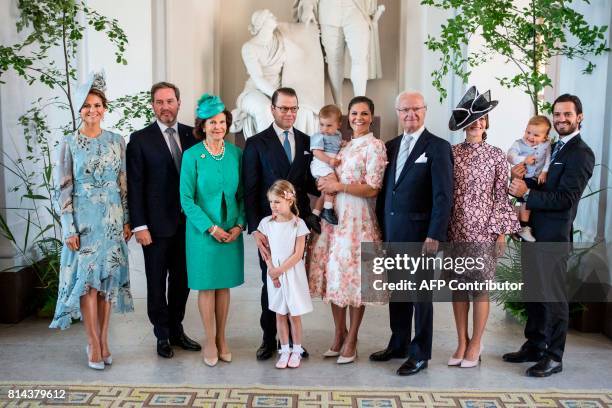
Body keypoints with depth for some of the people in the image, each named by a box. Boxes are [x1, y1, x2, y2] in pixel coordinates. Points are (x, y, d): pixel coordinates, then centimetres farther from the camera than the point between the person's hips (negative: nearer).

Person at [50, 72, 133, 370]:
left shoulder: (117, 141, 5)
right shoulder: (69, 144, -2)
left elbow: (124, 183, 8)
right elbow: (63, 189, -3)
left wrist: (127, 220, 5)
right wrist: (69, 229, -8)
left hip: (112, 219, 2)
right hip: (83, 220, -2)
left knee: (108, 279, 7)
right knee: (87, 280, -1)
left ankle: (102, 341, 19)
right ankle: (94, 344, 10)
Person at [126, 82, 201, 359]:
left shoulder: (192, 135, 6)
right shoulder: (140, 139, -3)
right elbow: (135, 186, -6)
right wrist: (139, 226, -11)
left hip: (187, 222, 3)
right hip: (157, 224, -3)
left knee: (182, 279, 13)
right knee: (157, 282, 8)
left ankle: (176, 329, 29)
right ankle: (162, 335, 23)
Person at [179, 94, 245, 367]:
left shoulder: (236, 153, 2)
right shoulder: (192, 155, -7)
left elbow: (242, 194, 7)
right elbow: (186, 199, -8)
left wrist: (239, 225, -5)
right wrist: (211, 227, -14)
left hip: (232, 231, 3)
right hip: (203, 230, -3)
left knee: (224, 285, 11)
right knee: (206, 286, 6)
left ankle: (222, 339, 24)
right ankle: (210, 342, 19)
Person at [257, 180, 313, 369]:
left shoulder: (298, 224, -11)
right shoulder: (266, 222, -1)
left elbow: (298, 255, -12)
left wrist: (279, 270, -13)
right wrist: (272, 270, -10)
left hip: (293, 274, -3)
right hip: (274, 274, 3)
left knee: (294, 315, 5)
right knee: (280, 314, 10)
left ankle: (296, 350, 19)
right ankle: (285, 350, 21)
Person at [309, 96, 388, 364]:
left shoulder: (375, 146, -5)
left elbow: (373, 189, -12)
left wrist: (338, 186, -13)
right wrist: (326, 186, 2)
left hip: (358, 219, -6)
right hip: (334, 216, 6)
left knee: (353, 275, -1)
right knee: (333, 274, 8)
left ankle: (351, 340, 14)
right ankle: (339, 333, 25)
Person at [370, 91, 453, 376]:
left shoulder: (438, 147, -6)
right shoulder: (391, 146, 12)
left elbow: (443, 195, -11)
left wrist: (434, 235, -16)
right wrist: (381, 228, 9)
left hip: (419, 232, -6)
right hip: (392, 232, 6)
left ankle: (420, 354, 17)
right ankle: (398, 345, 29)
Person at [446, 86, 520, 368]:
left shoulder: (496, 155, 2)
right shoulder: (451, 153, 4)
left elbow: (501, 195, 1)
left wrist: (501, 231, -2)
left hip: (483, 231, -2)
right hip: (455, 230, 2)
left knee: (480, 288, 3)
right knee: (458, 286, 8)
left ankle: (475, 345, 18)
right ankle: (462, 343, 21)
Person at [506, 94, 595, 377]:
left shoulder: (581, 154, -10)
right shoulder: (551, 148, 16)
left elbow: (565, 199, -19)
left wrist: (527, 193, -18)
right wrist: (520, 177, -5)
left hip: (553, 235, -8)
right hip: (533, 231, 8)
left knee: (553, 295, 1)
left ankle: (553, 357, 13)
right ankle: (534, 346, 30)